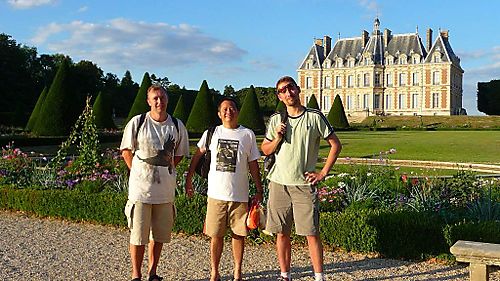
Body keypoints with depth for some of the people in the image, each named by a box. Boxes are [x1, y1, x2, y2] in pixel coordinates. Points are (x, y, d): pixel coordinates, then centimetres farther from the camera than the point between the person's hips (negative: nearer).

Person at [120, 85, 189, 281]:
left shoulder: (177, 126, 2)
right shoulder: (137, 123, -5)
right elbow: (126, 150, 6)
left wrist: (166, 170, 7)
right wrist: (137, 173, 2)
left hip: (166, 189, 3)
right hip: (140, 187, -3)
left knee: (159, 234, 12)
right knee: (138, 235, 3)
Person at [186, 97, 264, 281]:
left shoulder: (247, 134, 3)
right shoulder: (212, 133, 5)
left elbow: (253, 164, 7)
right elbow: (197, 155, 15)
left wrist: (259, 190, 7)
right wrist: (188, 178, 13)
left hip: (239, 195, 0)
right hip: (216, 194, 0)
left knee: (239, 234, 6)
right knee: (215, 235, 6)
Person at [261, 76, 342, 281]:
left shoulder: (314, 117, 0)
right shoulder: (276, 120, 9)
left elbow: (335, 145, 3)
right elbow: (265, 150, 14)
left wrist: (323, 173, -2)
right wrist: (277, 139, -6)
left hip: (304, 184, -3)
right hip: (279, 183, 3)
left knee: (311, 233, -3)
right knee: (281, 233, 8)